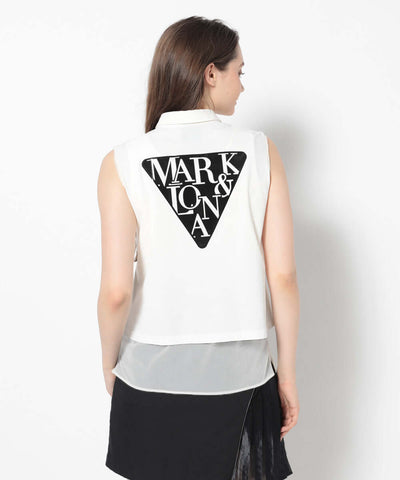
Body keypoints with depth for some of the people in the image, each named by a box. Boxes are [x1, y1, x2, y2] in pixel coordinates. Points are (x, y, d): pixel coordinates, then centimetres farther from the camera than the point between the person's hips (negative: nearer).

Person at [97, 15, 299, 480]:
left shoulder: (123, 162, -9)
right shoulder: (260, 151, -7)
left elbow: (116, 292, -13)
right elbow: (282, 276, -8)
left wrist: (110, 362, 6)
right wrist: (287, 373, 4)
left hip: (152, 376, 0)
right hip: (241, 375, 1)